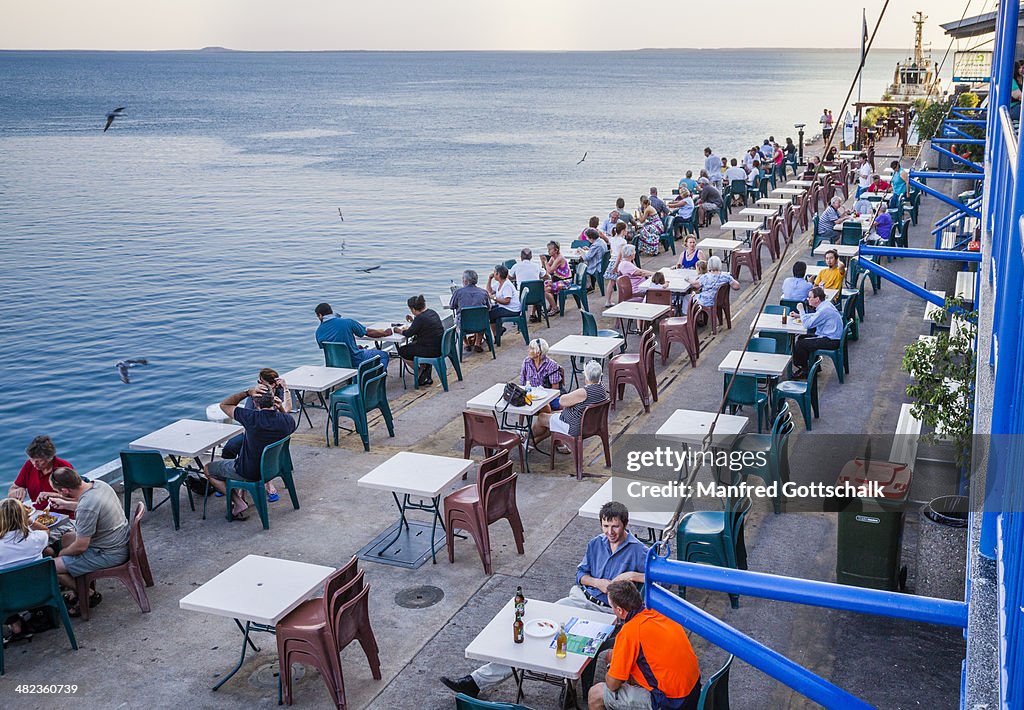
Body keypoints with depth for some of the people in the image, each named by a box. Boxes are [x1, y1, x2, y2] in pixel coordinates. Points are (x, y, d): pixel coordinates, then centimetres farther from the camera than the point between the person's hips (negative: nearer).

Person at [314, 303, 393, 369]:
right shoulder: (347, 322, -18)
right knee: (383, 355, 16)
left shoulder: (318, 332, -7)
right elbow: (369, 332, -6)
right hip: (354, 361, -5)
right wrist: (385, 333, 15)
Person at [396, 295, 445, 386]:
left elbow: (409, 334, -11)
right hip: (439, 347, 9)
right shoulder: (432, 312, 6)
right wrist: (413, 320, 16)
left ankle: (420, 371, 13)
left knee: (402, 350, 8)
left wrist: (400, 330, 8)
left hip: (431, 351, -9)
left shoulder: (420, 318, -20)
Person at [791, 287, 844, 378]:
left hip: (831, 341, -11)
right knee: (802, 337, 18)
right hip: (831, 336, 11)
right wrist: (799, 315, 15)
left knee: (799, 344, -11)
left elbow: (807, 324, -23)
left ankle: (804, 370, 7)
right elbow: (814, 316, 25)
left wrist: (801, 310, -10)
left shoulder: (824, 310, -24)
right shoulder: (825, 304, 7)